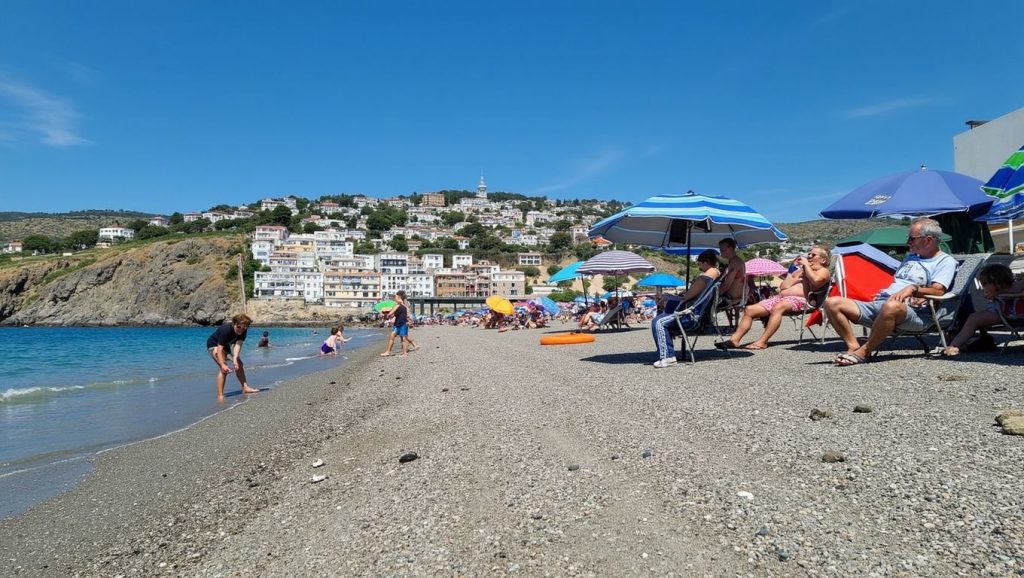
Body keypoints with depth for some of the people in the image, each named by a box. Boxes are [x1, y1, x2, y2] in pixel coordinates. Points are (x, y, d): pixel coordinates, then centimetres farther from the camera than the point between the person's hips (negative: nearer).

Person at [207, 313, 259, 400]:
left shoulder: (243, 331, -20)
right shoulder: (225, 330, -37)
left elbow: (238, 344, -29)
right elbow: (219, 349, -38)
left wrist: (235, 358, -44)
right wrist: (223, 365, -48)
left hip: (227, 344, 7)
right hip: (214, 345, -7)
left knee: (239, 364, 5)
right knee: (224, 369, -21)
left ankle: (245, 387, 17)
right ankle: (220, 396, -22)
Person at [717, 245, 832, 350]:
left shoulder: (823, 271, 13)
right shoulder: (800, 270, 33)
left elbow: (815, 280, -14)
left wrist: (806, 265, -1)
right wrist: (795, 276, 8)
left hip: (799, 299, -8)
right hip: (780, 297, 8)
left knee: (778, 307, -40)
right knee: (749, 309, -9)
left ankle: (762, 341, -43)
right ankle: (734, 339, -19)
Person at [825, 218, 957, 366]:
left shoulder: (945, 261, 7)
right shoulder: (911, 256, 31)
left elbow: (938, 290, -9)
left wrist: (913, 289, -26)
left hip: (912, 311, -7)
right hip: (879, 303, 8)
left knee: (891, 306, -46)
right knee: (832, 303, -11)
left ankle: (863, 352, -29)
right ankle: (853, 346, -20)